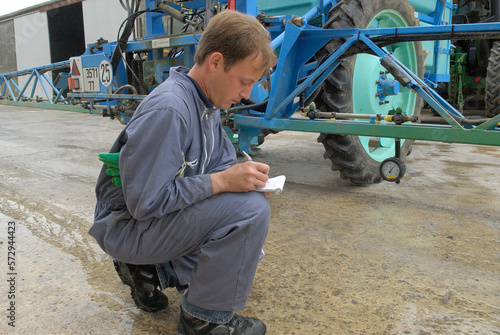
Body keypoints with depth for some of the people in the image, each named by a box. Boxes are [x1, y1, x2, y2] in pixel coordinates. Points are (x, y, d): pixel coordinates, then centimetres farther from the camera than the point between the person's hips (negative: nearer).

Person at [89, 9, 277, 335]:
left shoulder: (208, 104, 2)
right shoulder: (167, 110, -29)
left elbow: (221, 162, 11)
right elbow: (144, 202, -29)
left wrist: (243, 176, -11)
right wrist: (221, 180, -29)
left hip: (164, 210, 9)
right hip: (128, 225, -9)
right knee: (250, 209, -27)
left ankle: (149, 269, 17)